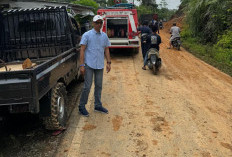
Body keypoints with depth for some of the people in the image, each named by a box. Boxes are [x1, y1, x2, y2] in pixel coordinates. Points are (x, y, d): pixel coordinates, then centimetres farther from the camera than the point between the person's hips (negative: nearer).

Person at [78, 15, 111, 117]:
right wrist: (82, 65, -15)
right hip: (89, 65, -5)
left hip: (100, 65, 5)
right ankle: (82, 106, 11)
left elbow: (106, 50, 15)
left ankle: (98, 105, 25)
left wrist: (108, 63, 6)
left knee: (99, 86, 12)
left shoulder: (104, 36, 11)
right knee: (87, 86, -4)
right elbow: (82, 50, -8)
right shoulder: (87, 35, -4)